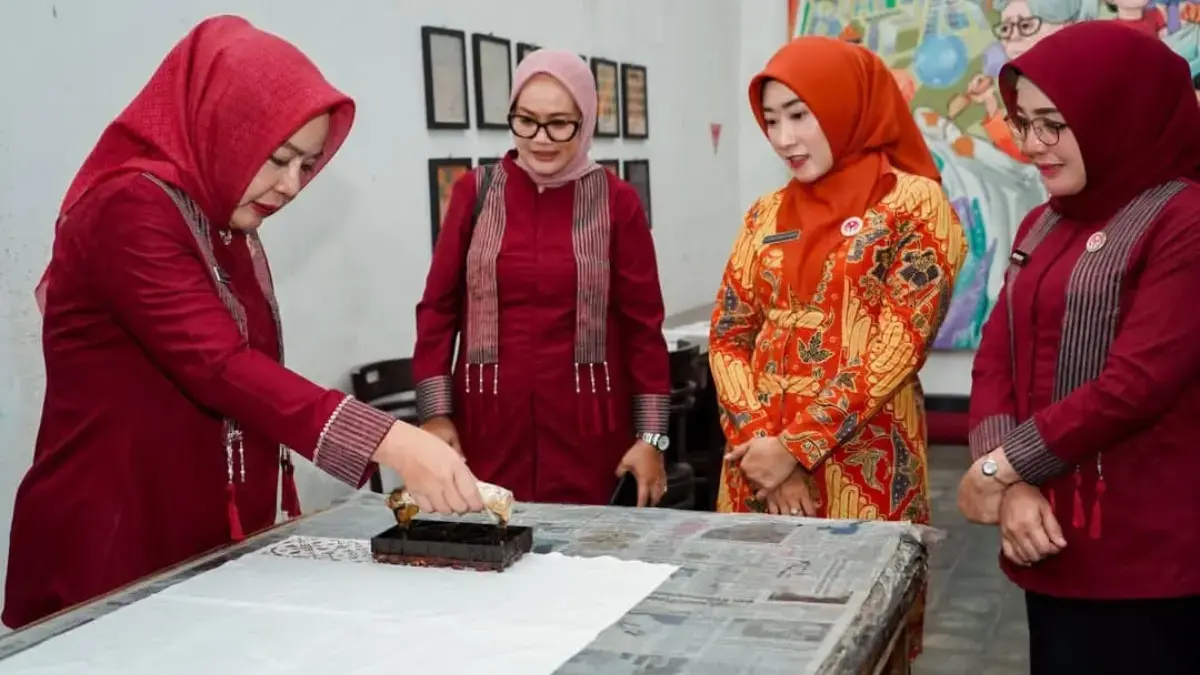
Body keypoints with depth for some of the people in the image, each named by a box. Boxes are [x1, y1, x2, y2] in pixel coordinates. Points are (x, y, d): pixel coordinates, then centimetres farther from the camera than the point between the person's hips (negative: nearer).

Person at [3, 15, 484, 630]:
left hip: (215, 538, 9)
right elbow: (217, 367, -28)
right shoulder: (131, 207, -16)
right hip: (115, 544, -8)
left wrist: (277, 512, 8)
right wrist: (390, 442, -36)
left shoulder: (228, 227, 12)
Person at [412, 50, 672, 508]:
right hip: (487, 427, 1)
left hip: (587, 431, -1)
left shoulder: (616, 202, 0)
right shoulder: (475, 192, 4)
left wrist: (651, 435, -1)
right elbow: (438, 306, 5)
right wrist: (435, 412, -1)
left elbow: (642, 322, 1)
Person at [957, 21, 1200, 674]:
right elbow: (995, 361, 6)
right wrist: (1012, 487, -10)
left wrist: (997, 467, -12)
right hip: (1052, 541, 7)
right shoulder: (1043, 225, 13)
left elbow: (1137, 385, -19)